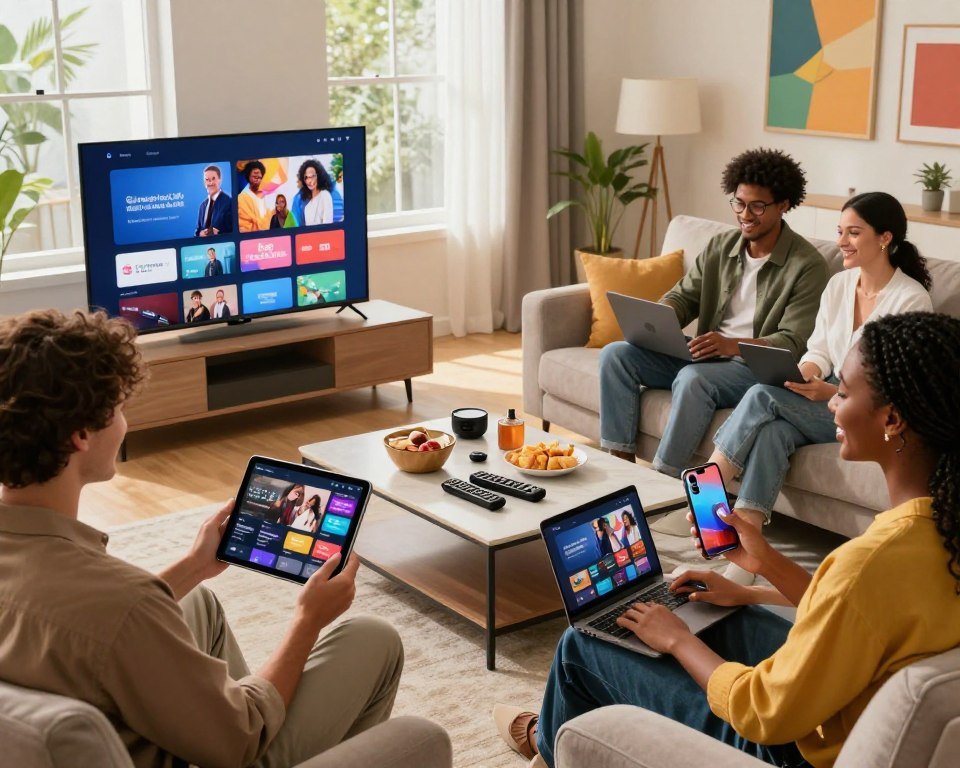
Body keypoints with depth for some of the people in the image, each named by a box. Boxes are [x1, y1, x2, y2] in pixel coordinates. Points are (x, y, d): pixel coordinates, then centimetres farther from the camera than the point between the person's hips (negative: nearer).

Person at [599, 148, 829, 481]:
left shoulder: (807, 265, -9)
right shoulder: (720, 247, 11)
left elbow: (792, 343, -15)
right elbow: (683, 296, 12)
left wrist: (732, 345, -31)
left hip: (758, 368, -7)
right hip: (705, 356, 7)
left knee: (693, 378, -38)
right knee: (615, 354, -10)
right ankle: (620, 462, -12)